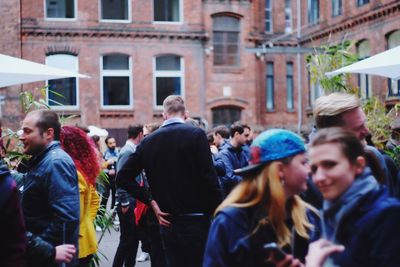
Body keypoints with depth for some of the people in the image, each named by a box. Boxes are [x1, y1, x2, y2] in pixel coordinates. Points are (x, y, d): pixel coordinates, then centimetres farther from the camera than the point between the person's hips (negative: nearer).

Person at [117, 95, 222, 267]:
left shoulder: (148, 141, 5)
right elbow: (209, 179, -13)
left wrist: (151, 201, 6)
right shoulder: (196, 134, -8)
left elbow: (123, 177, 5)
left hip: (168, 223, 4)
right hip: (196, 220, -4)